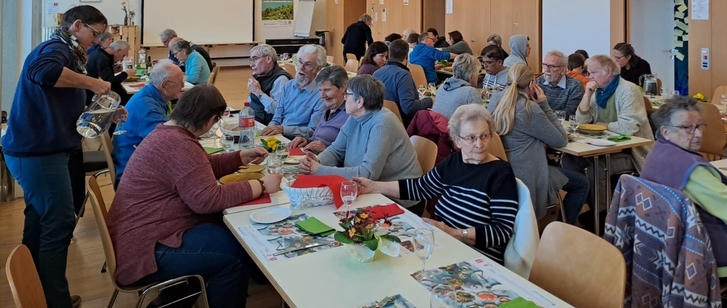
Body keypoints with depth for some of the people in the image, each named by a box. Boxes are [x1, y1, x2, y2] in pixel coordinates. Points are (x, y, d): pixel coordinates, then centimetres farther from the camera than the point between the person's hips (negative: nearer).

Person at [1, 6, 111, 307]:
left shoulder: (66, 54, 17)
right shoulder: (56, 47, -12)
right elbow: (42, 71, -36)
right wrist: (92, 83, -27)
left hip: (43, 150, 11)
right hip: (37, 152, -11)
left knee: (41, 222, 18)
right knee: (59, 223, -8)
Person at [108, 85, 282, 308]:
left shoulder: (170, 133, 10)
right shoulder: (178, 145, -24)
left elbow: (204, 167, 23)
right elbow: (208, 199, -29)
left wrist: (243, 157, 17)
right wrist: (260, 186, -21)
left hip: (143, 232, 11)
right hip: (144, 249, -11)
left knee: (228, 231, 8)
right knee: (235, 252, -13)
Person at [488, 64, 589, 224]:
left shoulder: (494, 103, 3)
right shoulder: (529, 108, -19)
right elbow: (561, 140, -9)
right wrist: (544, 105, -6)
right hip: (525, 176, -9)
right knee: (581, 183, 10)